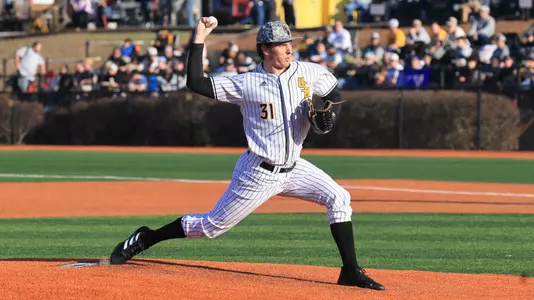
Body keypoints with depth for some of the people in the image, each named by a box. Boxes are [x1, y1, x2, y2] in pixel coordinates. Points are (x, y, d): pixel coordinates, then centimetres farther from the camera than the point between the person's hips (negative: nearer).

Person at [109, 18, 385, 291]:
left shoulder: (308, 73, -3)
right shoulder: (246, 83, -14)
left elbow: (334, 93, 14)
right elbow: (195, 83, -18)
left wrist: (329, 114, -7)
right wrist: (199, 40, -22)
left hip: (293, 169, 4)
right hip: (258, 173, -4)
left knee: (339, 199, -12)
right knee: (213, 225, 1)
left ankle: (350, 271, -7)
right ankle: (145, 238, 19)